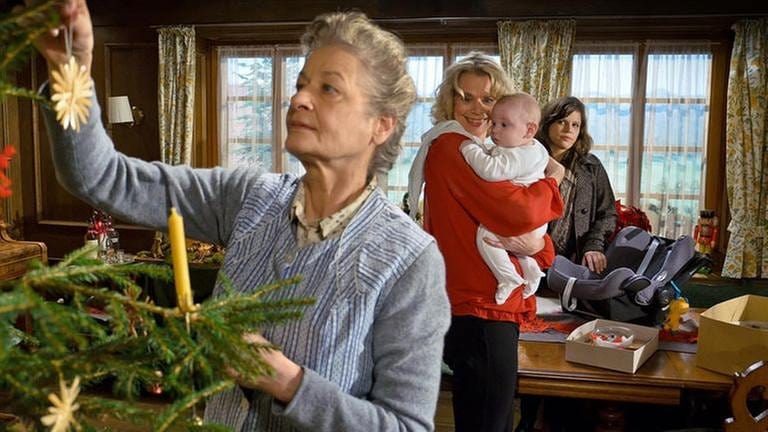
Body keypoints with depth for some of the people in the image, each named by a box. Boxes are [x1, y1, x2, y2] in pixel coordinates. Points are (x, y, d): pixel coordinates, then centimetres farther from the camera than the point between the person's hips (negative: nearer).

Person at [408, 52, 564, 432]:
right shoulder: (450, 147, -13)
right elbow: (519, 212, -24)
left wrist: (536, 244, -11)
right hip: (480, 311, -10)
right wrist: (552, 179, -4)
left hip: (492, 306, 10)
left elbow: (511, 220, 13)